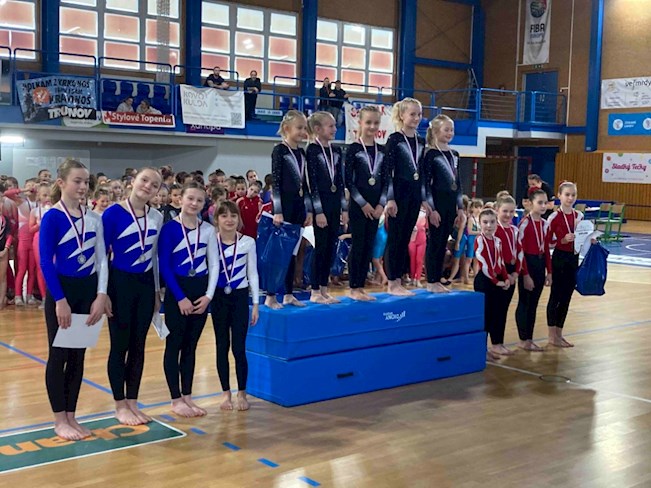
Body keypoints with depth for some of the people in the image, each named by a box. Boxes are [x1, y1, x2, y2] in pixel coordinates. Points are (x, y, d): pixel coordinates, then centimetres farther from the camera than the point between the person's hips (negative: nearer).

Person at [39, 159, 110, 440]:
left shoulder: (93, 219, 5)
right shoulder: (52, 217, -10)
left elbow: (101, 259, 4)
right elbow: (46, 261, -13)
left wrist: (100, 295, -5)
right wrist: (60, 300, -17)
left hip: (87, 291, 5)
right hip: (61, 290, -5)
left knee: (78, 356, 10)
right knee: (59, 355, 3)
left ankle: (71, 416, 19)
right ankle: (59, 420, 12)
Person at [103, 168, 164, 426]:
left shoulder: (157, 218, 4)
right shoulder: (113, 213, -11)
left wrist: (157, 290, 12)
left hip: (146, 283, 5)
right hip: (120, 282, -5)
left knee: (138, 345, 10)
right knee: (120, 345, 3)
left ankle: (133, 403, 20)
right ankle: (120, 405, 14)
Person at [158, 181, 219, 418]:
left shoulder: (208, 230, 4)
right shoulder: (169, 228, -8)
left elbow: (214, 265, 6)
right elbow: (164, 266, -10)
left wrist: (208, 295, -4)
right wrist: (180, 297, -14)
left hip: (200, 292, 4)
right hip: (177, 292, -4)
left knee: (191, 346, 11)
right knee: (174, 345, 2)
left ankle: (187, 396, 19)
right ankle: (176, 399, 9)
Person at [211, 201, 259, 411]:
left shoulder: (248, 242, -3)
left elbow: (252, 274, 3)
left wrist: (256, 303, 2)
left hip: (240, 297, -1)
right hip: (219, 297, 1)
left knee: (239, 348, -2)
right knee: (222, 346, 8)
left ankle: (242, 393, 13)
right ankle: (226, 393, 19)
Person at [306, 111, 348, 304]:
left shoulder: (336, 151, 11)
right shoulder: (312, 150, -8)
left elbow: (340, 182, 13)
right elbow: (312, 183, -12)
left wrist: (344, 208, 10)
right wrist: (319, 211, -16)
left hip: (334, 203, 7)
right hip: (320, 203, -6)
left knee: (331, 247, 7)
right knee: (321, 247, -4)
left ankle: (324, 289, 15)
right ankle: (315, 292, 3)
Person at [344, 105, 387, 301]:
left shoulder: (381, 150, 9)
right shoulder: (353, 149, -5)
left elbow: (385, 180, 10)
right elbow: (348, 180, -9)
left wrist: (381, 204, -2)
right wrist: (363, 203, -12)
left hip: (375, 206, 5)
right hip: (358, 204, -5)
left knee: (369, 246, 6)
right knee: (358, 245, -4)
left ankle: (361, 286, 13)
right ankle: (353, 288, 3)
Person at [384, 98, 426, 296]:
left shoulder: (421, 142, 12)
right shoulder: (394, 139, -7)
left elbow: (422, 172, 15)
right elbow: (388, 171, -11)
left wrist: (425, 198, 13)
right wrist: (390, 198, -16)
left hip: (414, 194, 6)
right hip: (399, 192, -6)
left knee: (405, 238, 8)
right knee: (395, 237, -2)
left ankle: (399, 282, 14)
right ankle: (392, 284, 3)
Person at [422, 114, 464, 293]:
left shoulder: (454, 154, 12)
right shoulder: (431, 155, -7)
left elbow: (457, 184, 15)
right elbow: (426, 184, -11)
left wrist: (460, 208, 12)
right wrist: (431, 209, -15)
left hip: (451, 203, 6)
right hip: (437, 202, -6)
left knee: (443, 242, 9)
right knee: (434, 242, -2)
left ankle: (438, 280, 15)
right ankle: (431, 282, 4)